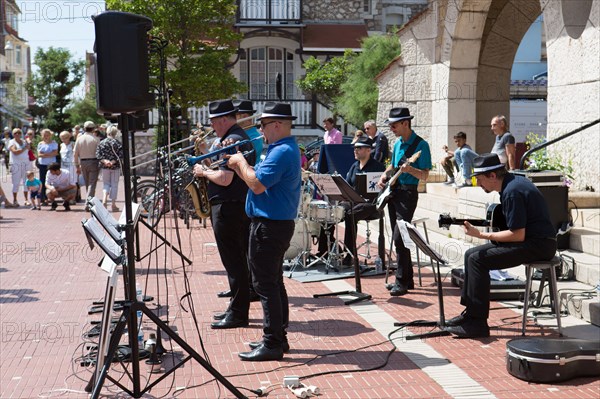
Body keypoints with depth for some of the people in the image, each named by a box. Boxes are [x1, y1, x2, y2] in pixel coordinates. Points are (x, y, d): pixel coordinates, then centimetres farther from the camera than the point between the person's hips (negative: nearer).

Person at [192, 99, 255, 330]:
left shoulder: (231, 141, -17)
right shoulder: (241, 137, 17)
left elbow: (225, 179, -24)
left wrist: (203, 172, -9)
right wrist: (205, 151, 13)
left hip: (229, 209, -11)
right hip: (241, 207, 11)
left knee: (233, 261, -6)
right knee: (238, 260, 16)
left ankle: (238, 314, 0)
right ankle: (237, 308, 26)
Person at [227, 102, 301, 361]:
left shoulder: (282, 152, -19)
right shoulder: (287, 149, 16)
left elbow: (257, 185, -25)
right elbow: (259, 180, 18)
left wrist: (241, 162, -10)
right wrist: (238, 165, 9)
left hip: (269, 226, -11)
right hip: (279, 223, 11)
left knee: (266, 285, -6)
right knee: (274, 282, 17)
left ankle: (272, 344, -1)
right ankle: (278, 337, 26)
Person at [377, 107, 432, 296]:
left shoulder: (420, 145, -10)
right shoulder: (398, 143, 13)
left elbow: (424, 175, -13)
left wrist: (410, 169, -31)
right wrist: (384, 175, 10)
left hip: (408, 194, -8)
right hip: (393, 192, 8)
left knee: (399, 237, -15)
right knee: (398, 237, 10)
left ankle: (402, 282, -10)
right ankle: (407, 279, 18)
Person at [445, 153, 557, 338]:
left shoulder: (512, 192, -21)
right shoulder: (512, 181, 11)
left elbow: (518, 235, -24)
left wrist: (481, 235, -16)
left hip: (539, 245, -10)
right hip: (530, 238, 10)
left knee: (477, 260, -19)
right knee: (471, 254, 6)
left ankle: (477, 323, -14)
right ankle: (470, 312, 11)